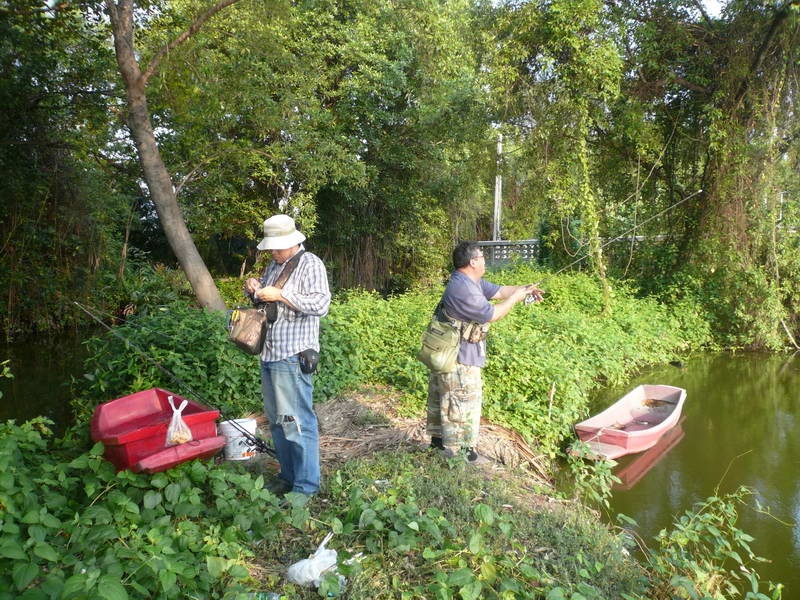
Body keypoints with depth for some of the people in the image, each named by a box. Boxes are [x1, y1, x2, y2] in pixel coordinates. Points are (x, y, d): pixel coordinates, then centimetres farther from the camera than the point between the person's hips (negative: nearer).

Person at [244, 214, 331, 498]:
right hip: (269, 354, 9)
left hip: (293, 356, -9)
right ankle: (288, 475, 27)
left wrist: (280, 295, -20)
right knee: (276, 420, 15)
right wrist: (254, 290, 5)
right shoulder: (274, 265, 17)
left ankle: (306, 484, 4)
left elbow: (321, 304, -19)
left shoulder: (310, 264, -7)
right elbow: (262, 302, 28)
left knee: (296, 421, -6)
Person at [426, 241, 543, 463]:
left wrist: (525, 289, 3)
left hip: (447, 354, 11)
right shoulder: (463, 290, -27)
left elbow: (497, 290, 13)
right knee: (464, 402, 1)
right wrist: (516, 298, -8)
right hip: (460, 360, -11)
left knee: (442, 397, 20)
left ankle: (438, 438, 35)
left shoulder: (472, 282, 6)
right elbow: (492, 315, -19)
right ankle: (461, 452, 11)